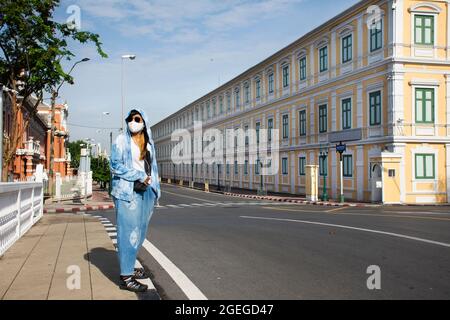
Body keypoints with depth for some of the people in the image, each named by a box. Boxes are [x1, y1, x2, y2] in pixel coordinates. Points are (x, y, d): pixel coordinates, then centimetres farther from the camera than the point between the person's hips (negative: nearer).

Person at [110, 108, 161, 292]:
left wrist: (154, 191, 12)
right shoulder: (121, 141, 0)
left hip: (145, 191, 6)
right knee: (128, 232, -7)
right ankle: (125, 277, -4)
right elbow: (115, 166, -8)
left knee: (139, 231, 10)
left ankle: (130, 267, 22)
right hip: (127, 191, -6)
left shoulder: (148, 143, 16)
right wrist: (139, 176, -12)